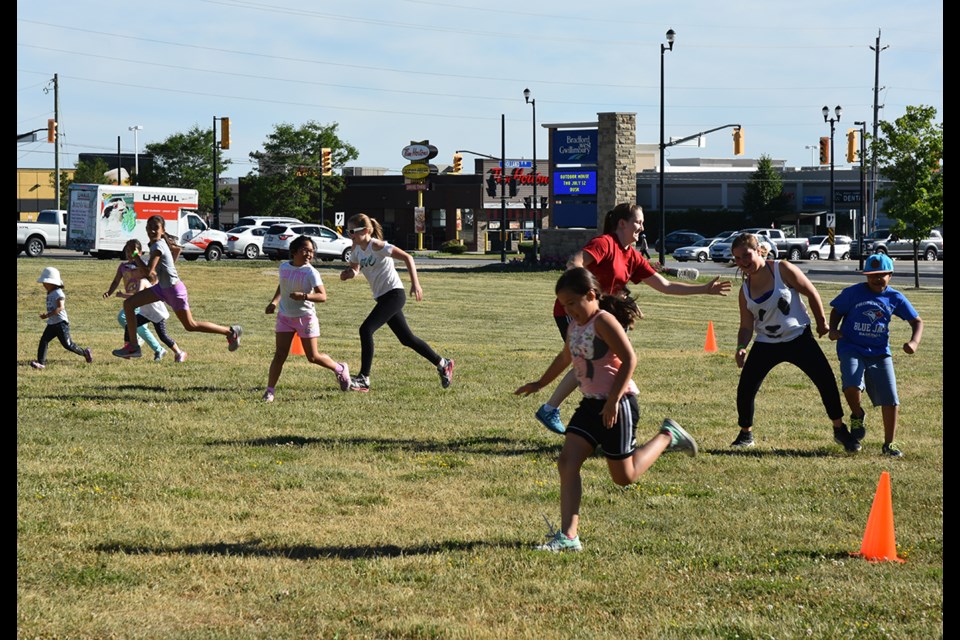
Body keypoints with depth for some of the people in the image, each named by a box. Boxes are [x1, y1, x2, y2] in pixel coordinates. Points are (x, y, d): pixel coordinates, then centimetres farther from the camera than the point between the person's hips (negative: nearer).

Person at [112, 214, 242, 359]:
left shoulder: (158, 246, -25)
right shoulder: (163, 242, 2)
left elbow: (149, 273, -30)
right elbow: (177, 249, 23)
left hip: (174, 290, -10)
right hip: (162, 287, 10)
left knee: (190, 326, 5)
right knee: (128, 304, 3)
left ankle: (230, 332, 19)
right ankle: (133, 346, 5)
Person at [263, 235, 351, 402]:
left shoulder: (311, 272, -15)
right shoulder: (284, 267, -1)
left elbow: (322, 296, -24)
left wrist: (304, 296, -40)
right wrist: (274, 302, 9)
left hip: (305, 317, -3)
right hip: (285, 317, 3)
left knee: (313, 357, 4)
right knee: (280, 355, -5)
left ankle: (340, 369, 29)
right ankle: (270, 391, -1)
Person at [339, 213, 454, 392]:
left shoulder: (377, 246, -16)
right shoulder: (357, 250, 6)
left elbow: (407, 257, -18)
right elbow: (355, 267, 23)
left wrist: (415, 283, -24)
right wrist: (349, 273, -2)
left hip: (394, 294, -9)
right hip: (382, 297, 9)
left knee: (366, 329, -19)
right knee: (407, 339, 15)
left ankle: (364, 378, -17)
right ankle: (443, 364, 29)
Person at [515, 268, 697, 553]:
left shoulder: (603, 321, -16)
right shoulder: (575, 326, 10)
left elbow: (629, 359, -21)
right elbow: (565, 358, 29)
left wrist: (613, 400, -25)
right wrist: (539, 384, 38)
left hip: (616, 405, -8)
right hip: (591, 404, 8)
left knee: (624, 476, 1)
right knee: (567, 463, -6)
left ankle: (667, 437, 22)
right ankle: (568, 536, -7)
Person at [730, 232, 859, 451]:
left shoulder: (783, 270, -14)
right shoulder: (745, 290, -3)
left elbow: (811, 293, -5)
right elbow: (746, 326, -1)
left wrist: (821, 322, 3)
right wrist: (741, 347, -19)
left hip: (798, 338, -3)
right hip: (766, 344, 3)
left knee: (826, 381, -8)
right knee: (745, 389, -7)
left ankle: (840, 430, 10)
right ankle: (745, 434, 14)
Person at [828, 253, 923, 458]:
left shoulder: (895, 298, 1)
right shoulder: (852, 293, -4)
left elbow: (917, 321, 7)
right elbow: (836, 311, 9)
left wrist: (914, 342, -11)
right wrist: (833, 329, -12)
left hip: (879, 353, 3)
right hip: (852, 349, -3)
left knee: (890, 400, -1)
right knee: (852, 386, -29)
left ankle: (889, 444, 17)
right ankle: (857, 416, 7)